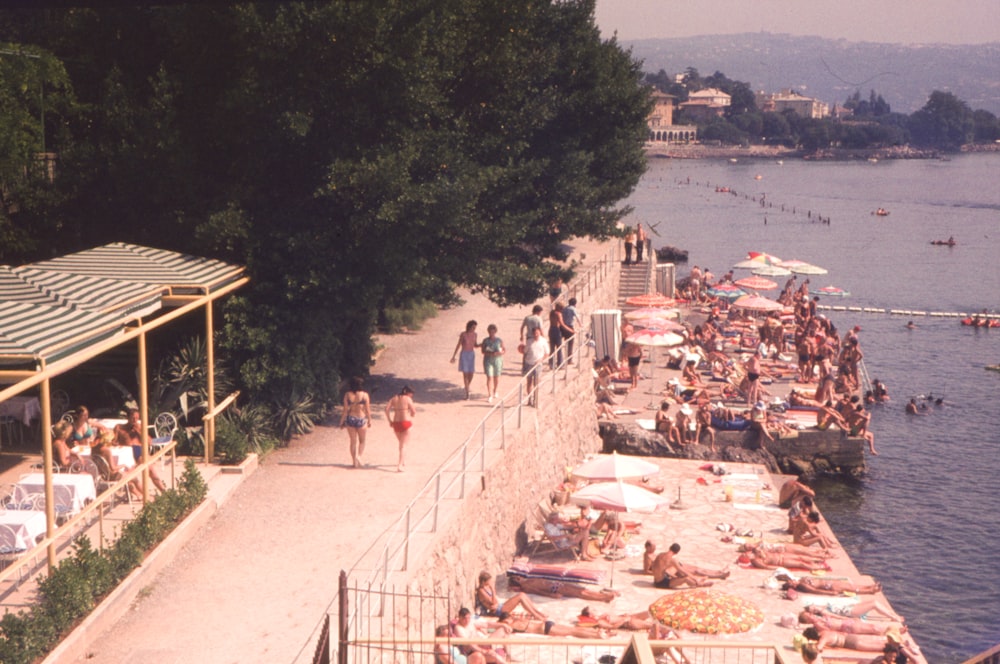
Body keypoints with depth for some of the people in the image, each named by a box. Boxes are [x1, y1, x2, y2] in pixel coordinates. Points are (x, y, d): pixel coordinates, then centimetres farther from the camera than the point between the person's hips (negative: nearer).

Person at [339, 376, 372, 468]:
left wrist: (342, 421, 6)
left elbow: (345, 409, -3)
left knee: (353, 441, 13)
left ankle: (355, 461, 14)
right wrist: (369, 420, 7)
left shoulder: (347, 394, -4)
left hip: (350, 419, 2)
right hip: (361, 419, -1)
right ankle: (360, 456, -6)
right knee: (362, 441, 16)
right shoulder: (364, 394, -8)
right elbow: (367, 409, -5)